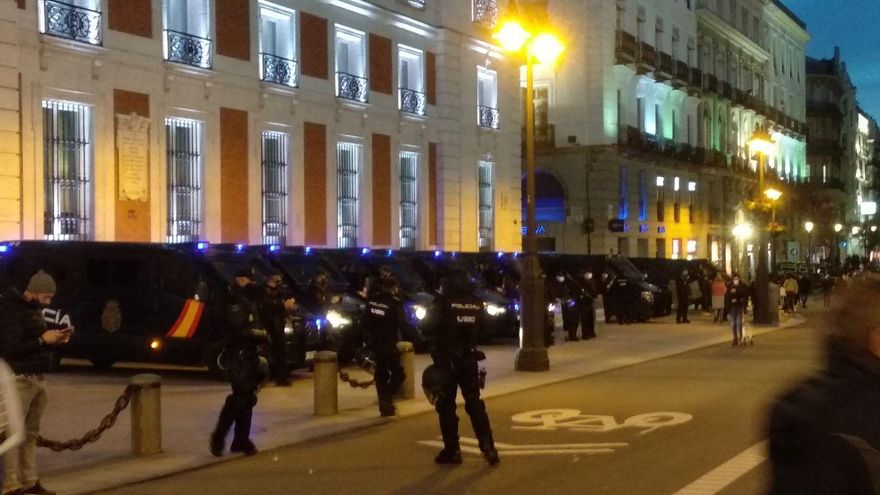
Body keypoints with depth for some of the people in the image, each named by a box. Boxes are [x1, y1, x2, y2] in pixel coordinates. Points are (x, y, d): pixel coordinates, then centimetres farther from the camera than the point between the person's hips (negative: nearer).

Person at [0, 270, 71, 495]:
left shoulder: (34, 309, 17)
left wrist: (56, 339, 5)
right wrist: (43, 339, -17)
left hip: (37, 379, 9)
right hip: (20, 378, -9)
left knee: (31, 433, 11)